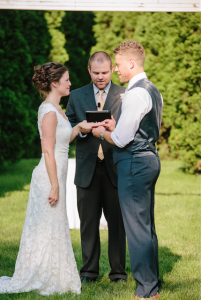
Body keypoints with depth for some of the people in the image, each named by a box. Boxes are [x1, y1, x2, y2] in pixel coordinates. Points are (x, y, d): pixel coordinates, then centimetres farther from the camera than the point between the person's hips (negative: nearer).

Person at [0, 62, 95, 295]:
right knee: (47, 229, -1)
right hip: (50, 177, -10)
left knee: (54, 229, 15)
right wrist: (55, 186, -20)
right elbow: (48, 151, -20)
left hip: (56, 174, 10)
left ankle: (53, 278, 23)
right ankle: (42, 281, 9)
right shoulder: (49, 111, -17)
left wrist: (79, 127, 6)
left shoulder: (55, 108, 13)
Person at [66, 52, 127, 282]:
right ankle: (89, 271, 16)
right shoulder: (77, 96, 10)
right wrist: (82, 129, -10)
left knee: (117, 222, 3)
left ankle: (118, 271, 13)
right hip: (88, 169, 2)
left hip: (115, 168, -1)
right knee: (88, 222, 6)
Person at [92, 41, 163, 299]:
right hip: (149, 159, 10)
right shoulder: (153, 91, 14)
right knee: (147, 225, 16)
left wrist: (102, 133, 0)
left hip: (134, 163, -10)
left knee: (137, 227, -5)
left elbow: (121, 140, -19)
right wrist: (116, 126, 15)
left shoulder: (135, 94, -18)